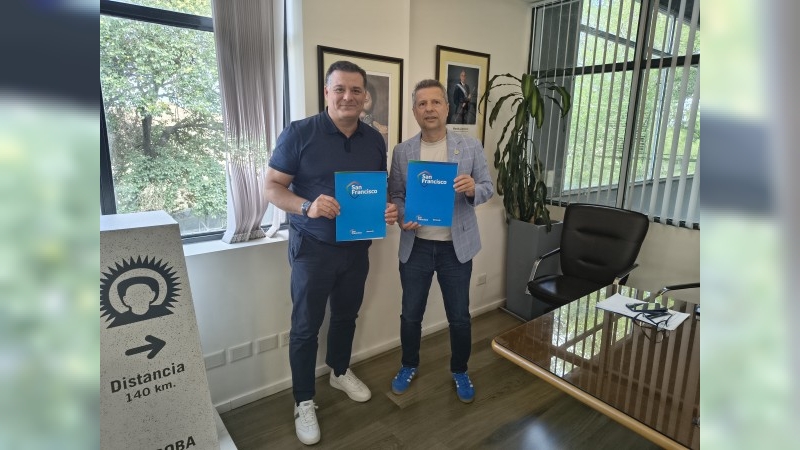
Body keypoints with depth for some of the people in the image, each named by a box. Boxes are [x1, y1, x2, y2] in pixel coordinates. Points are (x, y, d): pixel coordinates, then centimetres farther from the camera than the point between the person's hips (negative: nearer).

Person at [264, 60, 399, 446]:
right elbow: (272, 188, -11)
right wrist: (307, 207, -30)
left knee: (346, 315, 21)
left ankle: (340, 372, 46)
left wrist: (389, 209, -11)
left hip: (357, 246, 5)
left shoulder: (375, 140, 2)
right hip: (312, 247, -4)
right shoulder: (299, 133, -13)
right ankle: (304, 401, 26)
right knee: (306, 325, 7)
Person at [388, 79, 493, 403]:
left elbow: (489, 189, 0)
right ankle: (409, 365, 41)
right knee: (411, 315, 15)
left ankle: (460, 371, 38)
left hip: (456, 247, -1)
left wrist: (473, 188, -22)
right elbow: (395, 194, 3)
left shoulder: (470, 146, -2)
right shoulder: (401, 151, 1)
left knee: (459, 317, 12)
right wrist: (402, 216, -17)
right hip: (416, 246, 1)